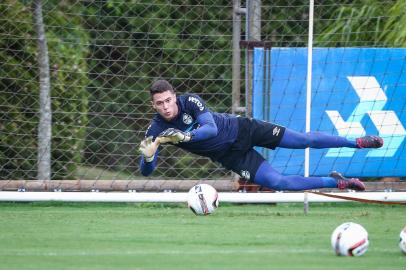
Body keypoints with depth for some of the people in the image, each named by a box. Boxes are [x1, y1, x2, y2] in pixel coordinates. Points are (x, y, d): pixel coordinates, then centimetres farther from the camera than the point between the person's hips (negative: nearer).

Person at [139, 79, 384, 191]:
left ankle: (356, 143, 17)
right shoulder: (157, 130, -16)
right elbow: (147, 171, -18)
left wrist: (185, 136, -51)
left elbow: (211, 128, -35)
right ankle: (336, 183, 7)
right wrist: (148, 155, -42)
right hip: (230, 156, 2)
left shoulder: (190, 102, -23)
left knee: (303, 140, -4)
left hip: (241, 130, -2)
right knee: (277, 182, -12)